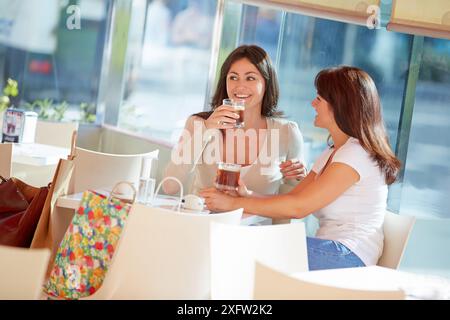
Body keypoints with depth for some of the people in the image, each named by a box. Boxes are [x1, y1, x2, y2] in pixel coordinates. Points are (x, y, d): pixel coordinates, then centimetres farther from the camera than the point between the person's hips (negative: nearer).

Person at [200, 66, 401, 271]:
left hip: (349, 258, -8)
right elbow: (292, 198, 11)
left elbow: (299, 207, -16)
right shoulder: (331, 154, 21)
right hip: (331, 252, 8)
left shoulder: (356, 154, -11)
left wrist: (234, 203, -12)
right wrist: (244, 196, -6)